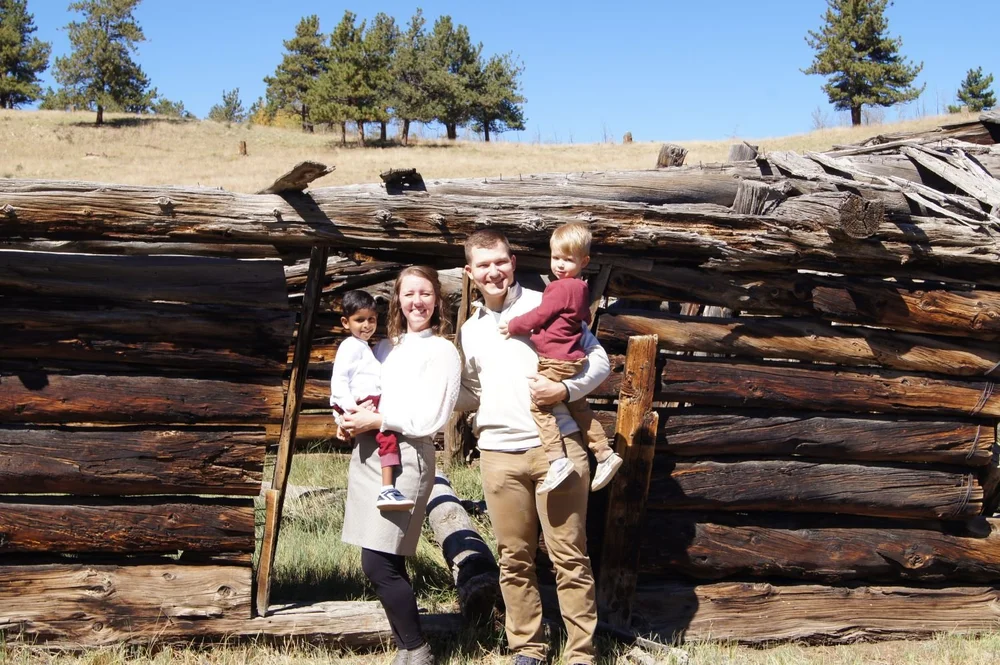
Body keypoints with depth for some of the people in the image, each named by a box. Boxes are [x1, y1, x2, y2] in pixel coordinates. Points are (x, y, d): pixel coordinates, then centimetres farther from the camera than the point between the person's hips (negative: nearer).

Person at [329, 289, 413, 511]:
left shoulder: (363, 347, 30)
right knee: (388, 431, -29)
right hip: (361, 405, -10)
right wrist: (349, 408, -23)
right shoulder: (350, 347, -1)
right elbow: (338, 380, -11)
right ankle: (387, 490, -43)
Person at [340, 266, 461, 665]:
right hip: (367, 452, 7)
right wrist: (349, 420, 1)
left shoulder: (442, 352, -2)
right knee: (387, 563, 8)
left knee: (379, 565, -10)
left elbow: (431, 420, -11)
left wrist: (375, 420, -11)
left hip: (406, 456, -7)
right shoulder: (386, 347, 18)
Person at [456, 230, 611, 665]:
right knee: (515, 558, 9)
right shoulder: (470, 329, 16)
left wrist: (566, 389, -15)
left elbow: (599, 359, 1)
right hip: (498, 453, 4)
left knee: (569, 556, -1)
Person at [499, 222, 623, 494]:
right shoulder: (581, 289, 14)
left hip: (556, 361, -10)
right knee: (578, 406, 20)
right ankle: (605, 454, 23)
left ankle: (557, 461, -20)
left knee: (539, 405, -11)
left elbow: (539, 316, -12)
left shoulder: (562, 288, -15)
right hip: (573, 359, 10)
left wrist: (512, 326, 0)